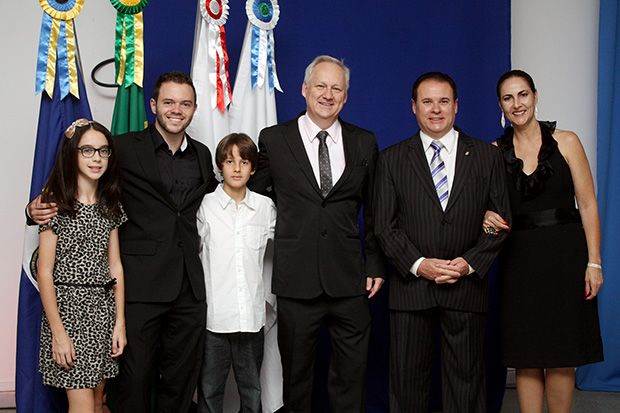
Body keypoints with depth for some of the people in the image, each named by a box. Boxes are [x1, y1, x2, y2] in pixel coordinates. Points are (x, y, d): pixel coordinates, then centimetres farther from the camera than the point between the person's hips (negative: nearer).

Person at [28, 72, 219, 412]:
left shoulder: (202, 155, 14)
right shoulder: (125, 148, -2)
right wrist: (39, 207, -17)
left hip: (189, 288, 4)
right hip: (140, 287, -4)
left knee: (181, 382, 12)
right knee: (135, 381, 3)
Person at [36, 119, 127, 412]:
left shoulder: (110, 205, 9)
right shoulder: (55, 204, -8)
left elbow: (115, 265, 9)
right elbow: (44, 272, -9)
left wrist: (119, 321, 3)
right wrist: (57, 332, -13)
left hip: (104, 308, 5)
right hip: (68, 307, -5)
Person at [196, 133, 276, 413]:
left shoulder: (266, 207, 5)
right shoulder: (205, 206, -2)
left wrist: (270, 296, 10)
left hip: (253, 316, 2)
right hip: (213, 315, -2)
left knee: (252, 390, 11)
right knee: (209, 390, 6)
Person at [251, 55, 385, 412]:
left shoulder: (364, 143, 7)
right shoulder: (274, 140, 2)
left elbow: (372, 210, 11)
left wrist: (375, 265, 8)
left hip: (350, 279, 1)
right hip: (296, 279, -1)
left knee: (352, 376, 8)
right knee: (296, 374, 11)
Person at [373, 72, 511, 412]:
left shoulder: (487, 156, 7)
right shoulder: (392, 160, 5)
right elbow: (384, 225, 1)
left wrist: (470, 263, -8)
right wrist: (418, 264, -11)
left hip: (467, 285, 0)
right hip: (410, 287, 0)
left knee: (466, 380, 7)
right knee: (407, 380, 7)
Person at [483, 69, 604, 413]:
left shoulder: (566, 142, 0)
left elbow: (587, 205, -2)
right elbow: (487, 204, 12)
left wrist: (594, 262, -8)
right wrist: (487, 217, -12)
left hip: (565, 255, -1)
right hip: (519, 259, 2)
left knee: (561, 358, 3)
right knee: (526, 358, 5)